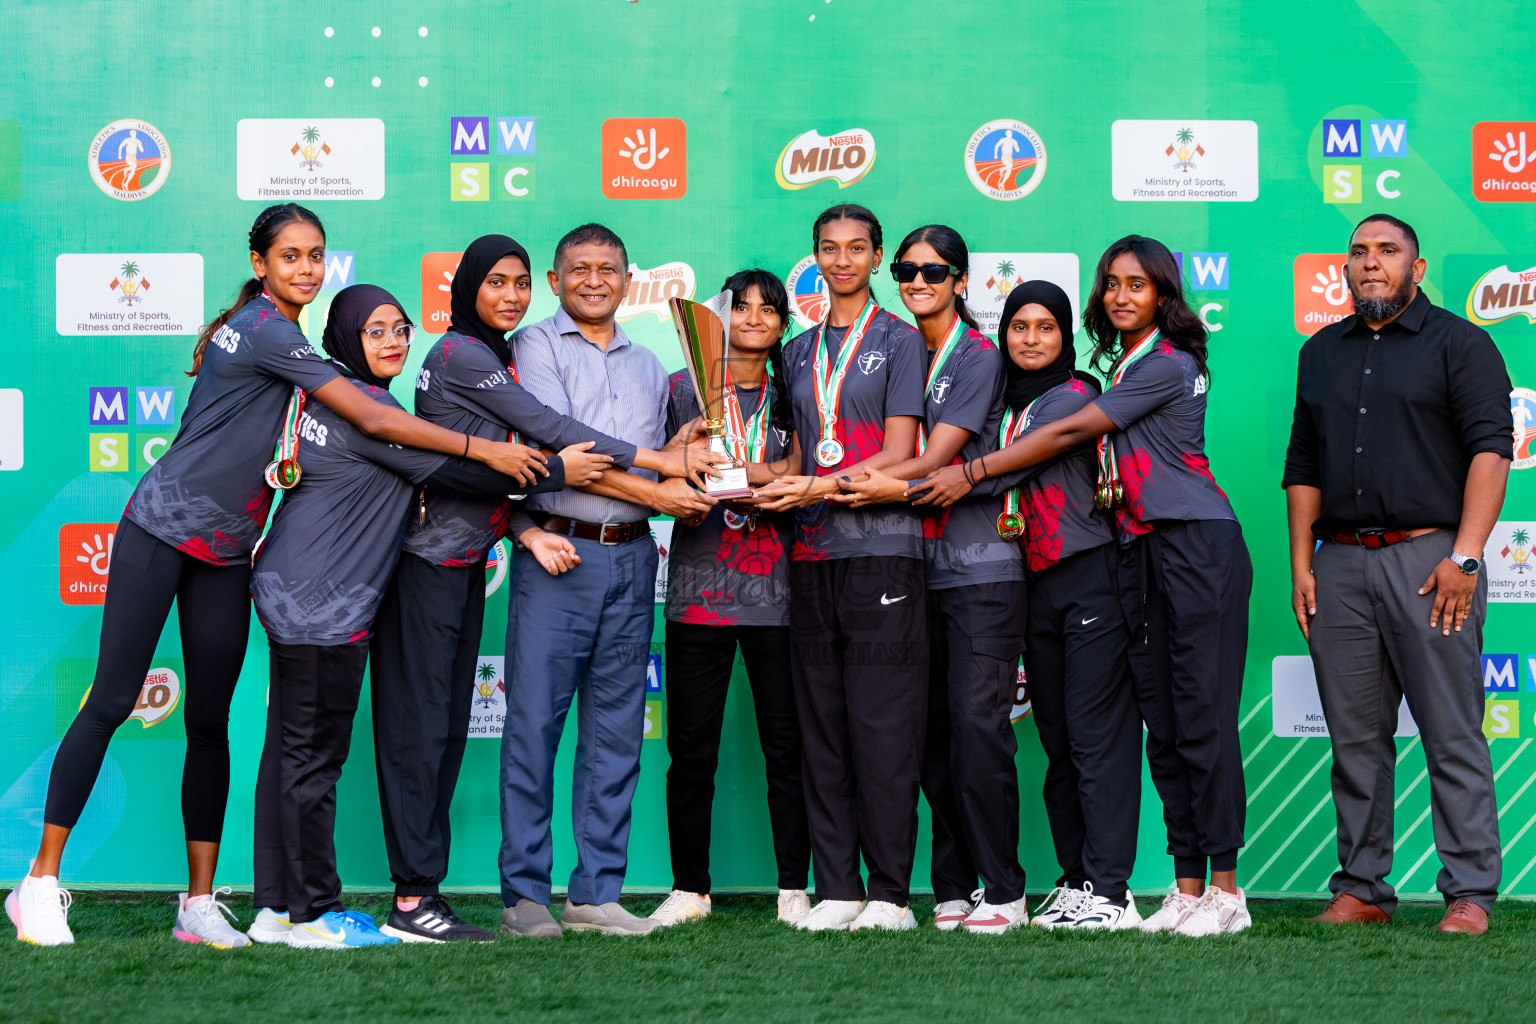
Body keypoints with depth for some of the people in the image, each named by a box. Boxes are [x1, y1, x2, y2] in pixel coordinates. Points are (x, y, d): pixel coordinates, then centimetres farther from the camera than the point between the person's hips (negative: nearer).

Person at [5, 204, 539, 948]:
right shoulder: (265, 330, -15)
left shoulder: (277, 333, 13)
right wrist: (482, 449, -15)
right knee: (111, 702, -6)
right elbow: (372, 420, -17)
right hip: (161, 530, -8)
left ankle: (200, 904, 7)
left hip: (227, 551, 8)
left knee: (210, 721, 5)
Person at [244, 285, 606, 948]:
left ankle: (276, 907, 14)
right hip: (323, 601, -10)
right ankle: (315, 913, 0)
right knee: (314, 754, -5)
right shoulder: (364, 404, -13)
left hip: (292, 594, 10)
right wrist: (557, 471, -4)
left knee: (289, 750, 10)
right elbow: (453, 467, -12)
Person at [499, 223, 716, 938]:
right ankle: (525, 893, 0)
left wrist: (683, 479, -3)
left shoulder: (647, 367, 21)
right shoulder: (537, 346, 4)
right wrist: (652, 489, -11)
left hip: (631, 558, 5)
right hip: (558, 556, -5)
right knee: (534, 723, -6)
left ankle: (596, 892, 9)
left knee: (616, 731, 4)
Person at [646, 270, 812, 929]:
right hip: (699, 586, -1)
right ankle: (689, 889, 10)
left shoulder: (789, 397, 13)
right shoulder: (681, 390, 10)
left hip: (777, 591, 1)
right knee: (691, 748, 0)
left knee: (787, 745, 1)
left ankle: (794, 891, 7)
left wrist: (758, 479, -14)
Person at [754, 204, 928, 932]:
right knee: (820, 723, 3)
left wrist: (817, 488, -16)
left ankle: (890, 893, -4)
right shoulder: (799, 352, 19)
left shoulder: (899, 341, 3)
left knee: (882, 722, -7)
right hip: (813, 551, 5)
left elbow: (898, 455, -5)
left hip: (882, 548, -5)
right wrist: (767, 482, -2)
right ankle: (836, 890, 6)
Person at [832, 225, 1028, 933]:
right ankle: (953, 888, 8)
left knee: (977, 727, -10)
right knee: (932, 732, 3)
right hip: (916, 566, 6)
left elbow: (935, 457, -11)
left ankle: (1002, 892, -5)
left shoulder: (979, 356, -2)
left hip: (980, 565, -6)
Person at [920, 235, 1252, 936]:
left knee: (1202, 713, -10)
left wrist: (973, 472, -5)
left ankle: (1225, 887, -7)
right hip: (1139, 550, 9)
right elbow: (1090, 449, 19)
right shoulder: (1121, 367, 20)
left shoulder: (1167, 364, -7)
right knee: (1161, 720, 5)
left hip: (1197, 543, -9)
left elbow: (1069, 433, -8)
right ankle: (1187, 886, 7)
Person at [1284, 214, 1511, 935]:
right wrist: (1301, 567, 10)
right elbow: (1303, 466, 20)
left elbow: (1490, 449, -5)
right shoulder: (1321, 353, 19)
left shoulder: (1458, 343, 4)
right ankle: (1360, 888, 10)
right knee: (1355, 736, 5)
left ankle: (1468, 894, -3)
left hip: (1429, 557, -5)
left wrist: (1463, 557, -14)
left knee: (1452, 733, -5)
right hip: (1340, 563, 5)